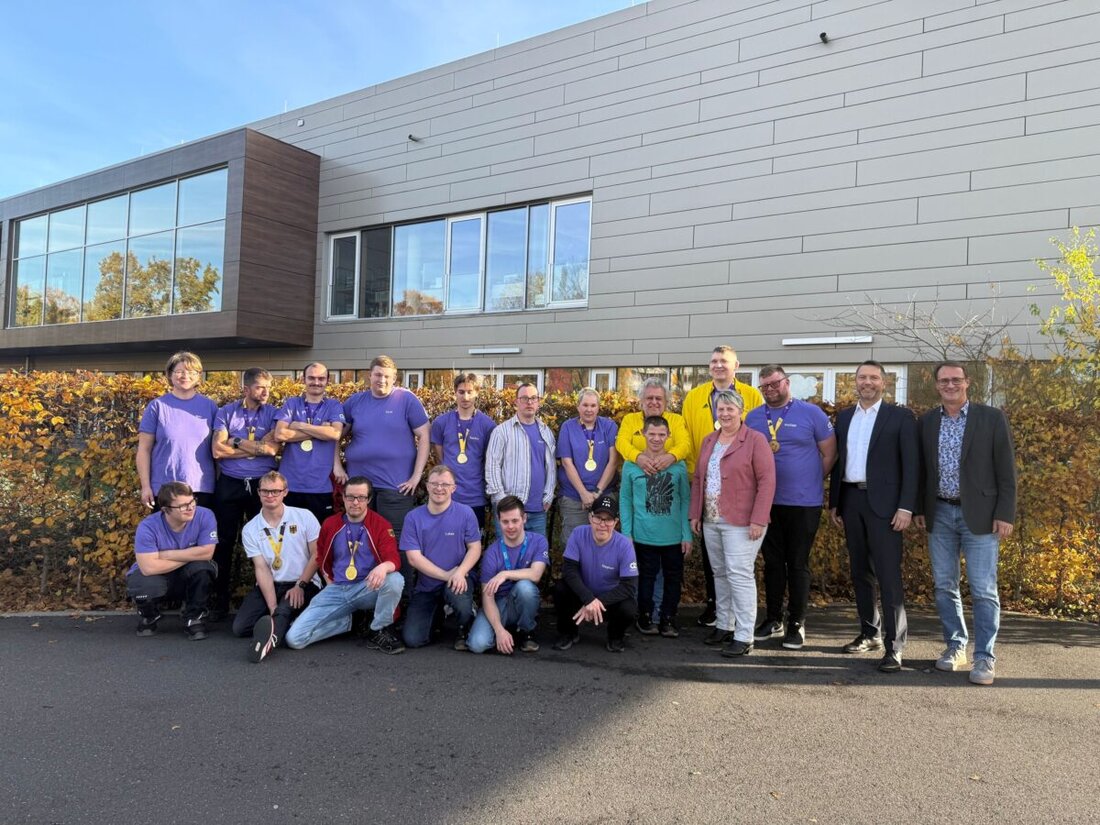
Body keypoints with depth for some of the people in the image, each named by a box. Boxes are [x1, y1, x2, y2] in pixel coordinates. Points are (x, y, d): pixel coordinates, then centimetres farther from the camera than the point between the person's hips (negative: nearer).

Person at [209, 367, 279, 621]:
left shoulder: (272, 414, 2)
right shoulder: (226, 413, 2)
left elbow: (272, 448, -14)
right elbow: (218, 450, -10)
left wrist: (235, 442, -10)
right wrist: (257, 448, -11)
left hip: (262, 484, 0)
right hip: (229, 484, 0)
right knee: (224, 543, 6)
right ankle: (220, 602, 18)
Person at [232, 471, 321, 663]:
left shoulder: (305, 516, -3)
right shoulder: (250, 530, 2)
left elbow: (317, 555, -1)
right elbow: (261, 569, -5)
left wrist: (300, 586, -14)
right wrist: (272, 608, -16)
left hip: (304, 583, -3)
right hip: (269, 585, 4)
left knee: (285, 609, -37)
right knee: (240, 627, -18)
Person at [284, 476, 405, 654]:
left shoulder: (381, 525, -6)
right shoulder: (330, 524, 5)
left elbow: (393, 559, -18)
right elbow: (321, 558, 20)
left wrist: (383, 567, -41)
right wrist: (330, 583, 8)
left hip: (368, 589, -3)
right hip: (336, 590, 3)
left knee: (395, 579, -37)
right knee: (294, 638, -13)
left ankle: (379, 632, -11)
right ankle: (347, 621, 11)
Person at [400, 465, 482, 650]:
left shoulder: (465, 513, -6)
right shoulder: (413, 517, -4)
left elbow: (475, 548, -5)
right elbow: (413, 557, -9)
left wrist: (460, 572, -24)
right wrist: (445, 575, -17)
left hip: (458, 579, -2)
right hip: (426, 585, 2)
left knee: (457, 593, -38)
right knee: (412, 640, -8)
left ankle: (466, 631, -2)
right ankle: (436, 613, 27)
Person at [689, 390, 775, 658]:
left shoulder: (755, 440, -7)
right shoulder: (708, 441, 14)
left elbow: (767, 481, -12)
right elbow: (698, 479, 17)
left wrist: (758, 520, -16)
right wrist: (695, 514, 11)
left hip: (740, 522, -6)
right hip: (711, 521, 6)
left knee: (739, 576, -6)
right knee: (720, 574, 14)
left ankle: (743, 637, 1)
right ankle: (723, 625, 26)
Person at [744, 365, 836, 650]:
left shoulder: (811, 413, -5)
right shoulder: (753, 417, 5)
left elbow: (829, 453, 0)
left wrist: (810, 481, 2)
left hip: (803, 503, -3)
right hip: (767, 502, 3)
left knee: (798, 564, 4)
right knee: (772, 562, 12)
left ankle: (797, 624, 16)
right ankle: (773, 619, 25)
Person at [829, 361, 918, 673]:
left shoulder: (900, 416, -1)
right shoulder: (844, 417, 13)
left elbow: (911, 465, -6)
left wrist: (906, 507, -13)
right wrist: (834, 503, 10)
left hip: (883, 502, -5)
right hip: (851, 500, 5)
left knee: (889, 575, -6)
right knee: (860, 572, 12)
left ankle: (894, 647, -1)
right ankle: (869, 633, 25)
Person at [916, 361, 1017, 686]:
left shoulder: (992, 418, -1)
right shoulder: (926, 422, 7)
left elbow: (1006, 470, -3)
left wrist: (1005, 514, -7)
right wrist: (919, 509, 8)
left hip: (979, 515, -3)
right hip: (940, 515, 3)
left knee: (984, 591, -2)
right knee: (944, 586, 10)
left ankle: (984, 658, 7)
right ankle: (955, 646, 24)